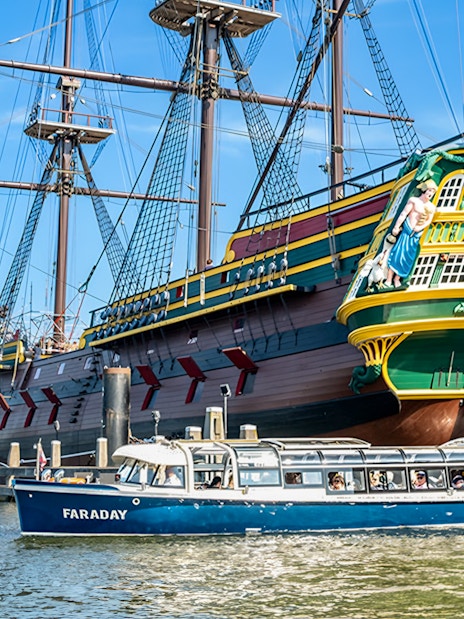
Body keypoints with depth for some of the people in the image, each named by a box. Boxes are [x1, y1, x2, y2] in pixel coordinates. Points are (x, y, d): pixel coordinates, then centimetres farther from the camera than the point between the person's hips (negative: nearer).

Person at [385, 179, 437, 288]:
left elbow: (429, 221, 4)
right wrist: (396, 227, -13)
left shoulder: (432, 207, 7)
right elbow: (403, 214, -9)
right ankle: (388, 280, -6)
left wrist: (420, 227, -15)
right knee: (398, 253, -8)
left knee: (408, 256, 6)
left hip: (417, 234, 5)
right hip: (407, 230, -5)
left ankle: (397, 278, 17)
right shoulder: (414, 201, -6)